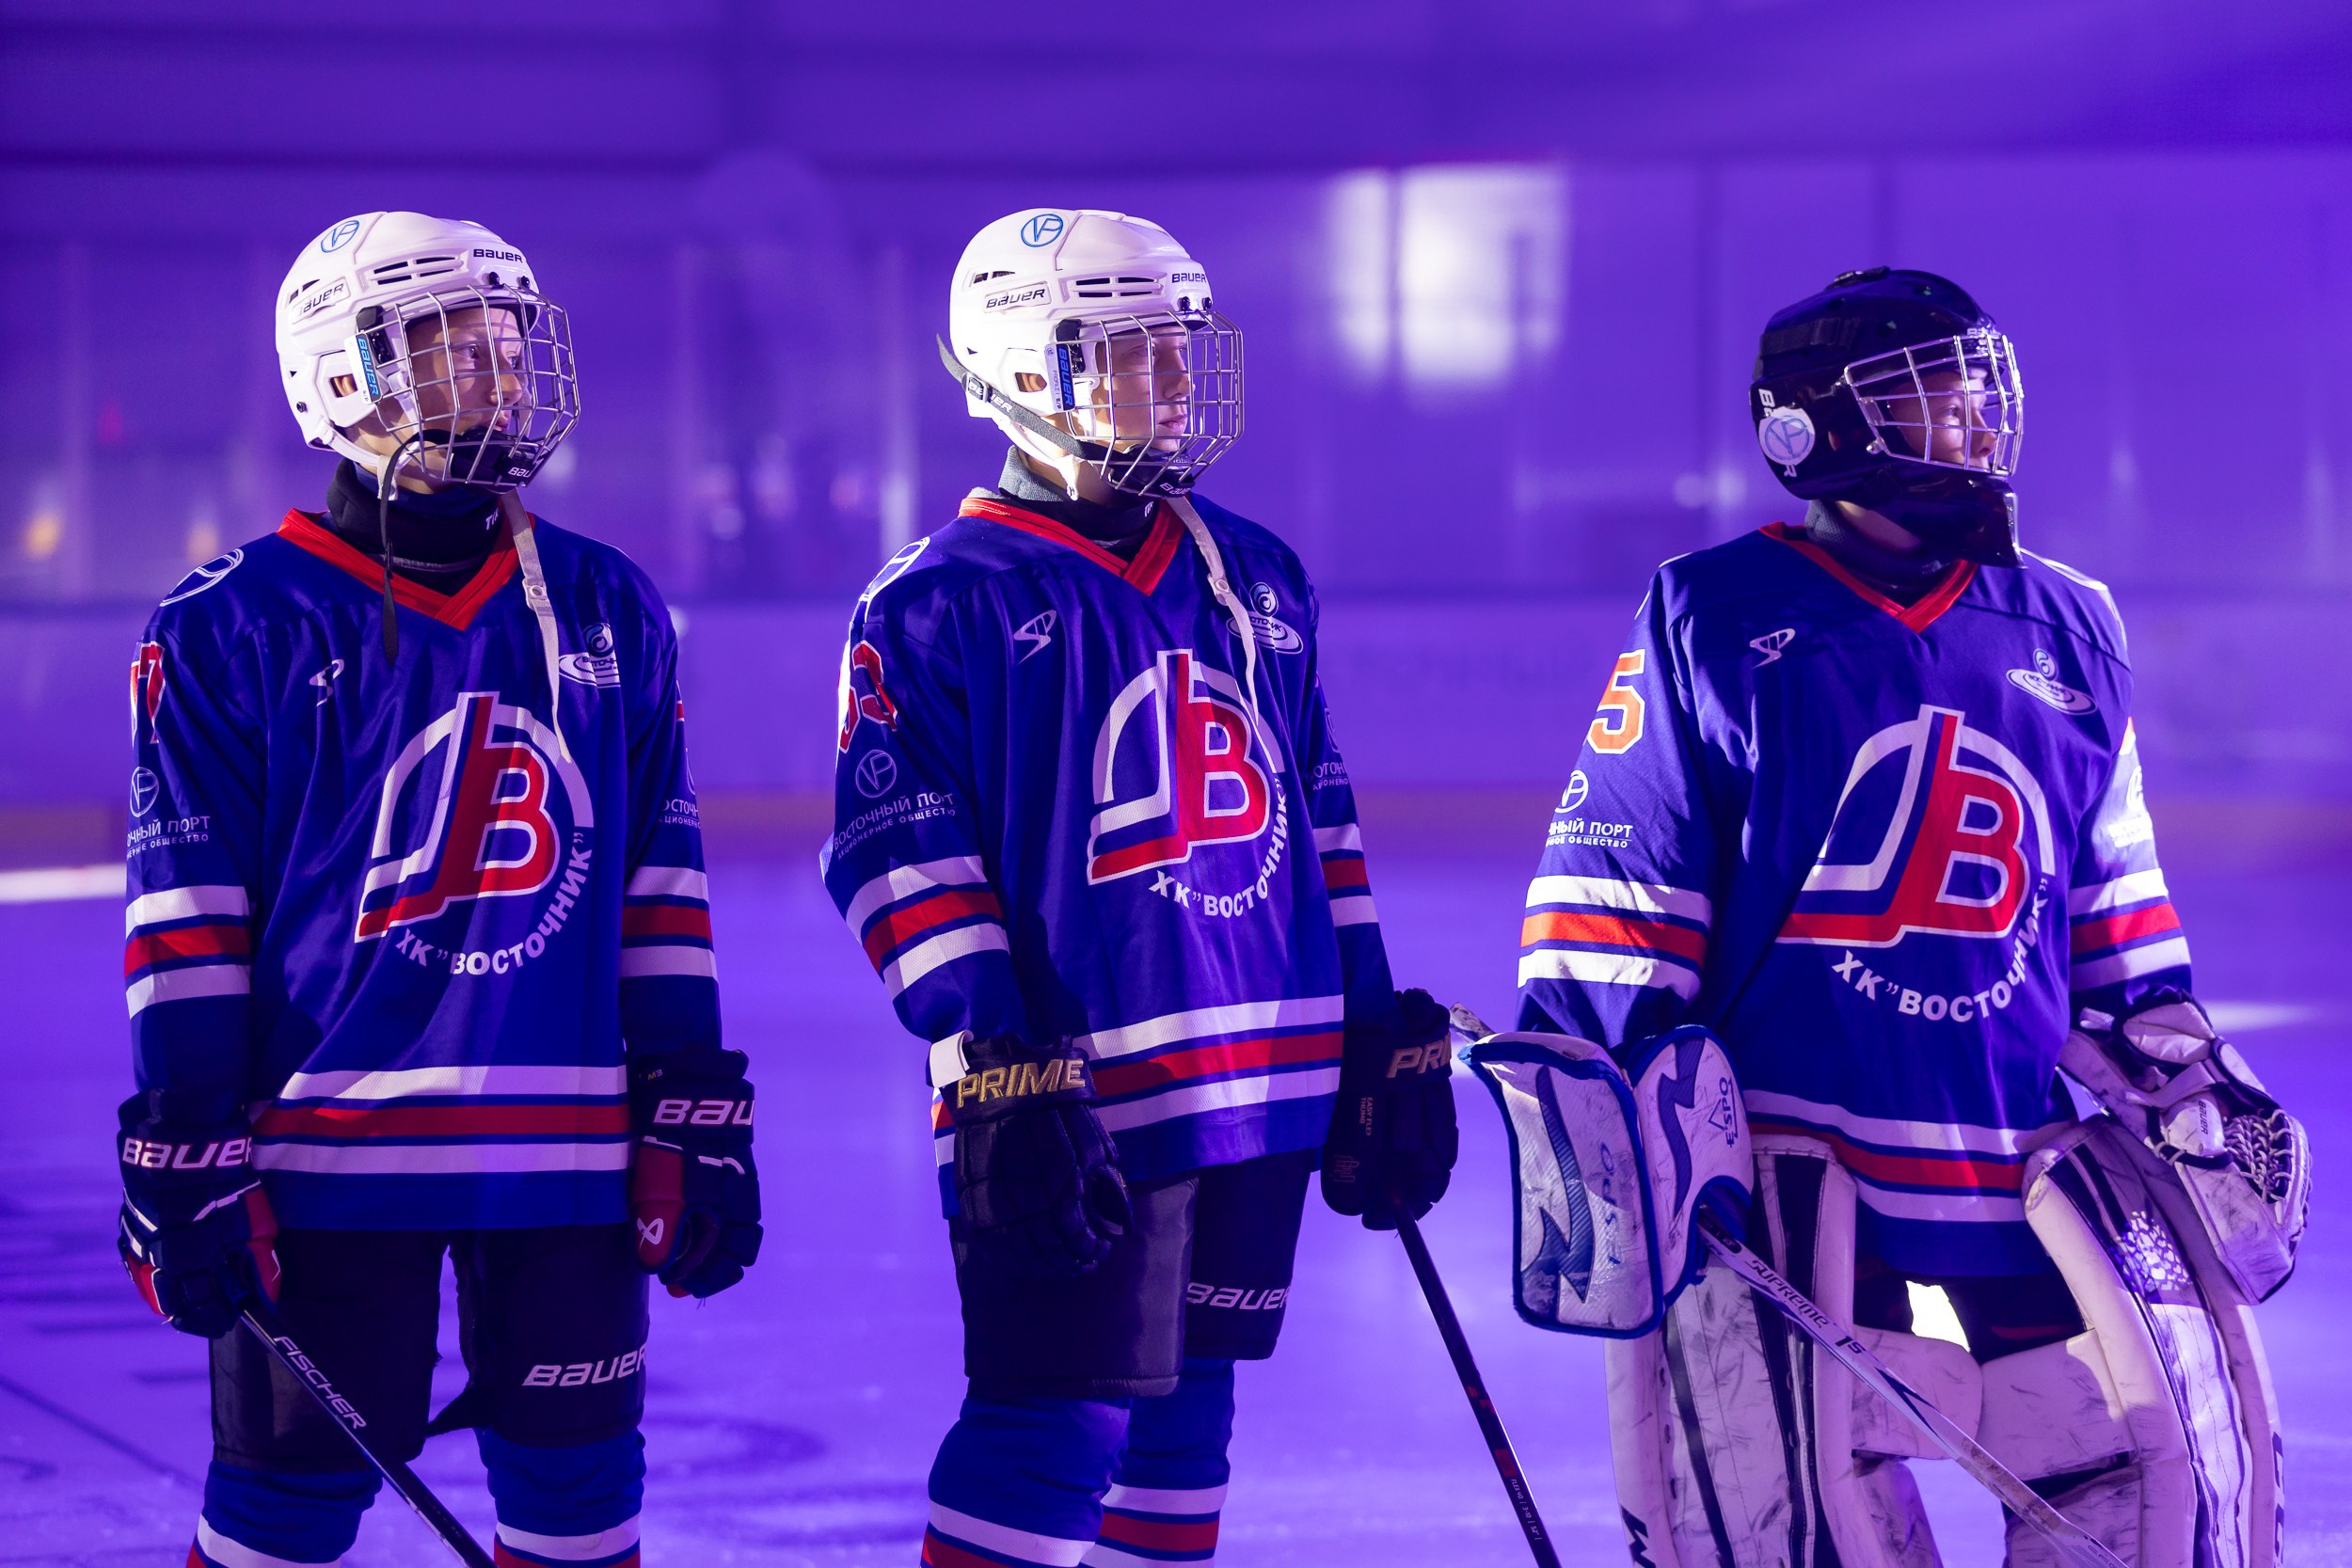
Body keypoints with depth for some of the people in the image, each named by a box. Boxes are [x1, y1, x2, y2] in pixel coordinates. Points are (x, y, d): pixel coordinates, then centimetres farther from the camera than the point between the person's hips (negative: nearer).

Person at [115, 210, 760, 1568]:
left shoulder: (611, 615, 9)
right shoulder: (238, 626, -4)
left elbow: (663, 884, 12)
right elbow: (187, 908, -5)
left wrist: (699, 1115, 8)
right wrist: (185, 1149, -8)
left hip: (572, 1147, 4)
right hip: (329, 1146, -4)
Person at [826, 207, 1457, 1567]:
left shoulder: (1255, 580, 14)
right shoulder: (944, 601, -6)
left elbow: (1321, 827, 20)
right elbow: (902, 857, -11)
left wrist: (1384, 1042, 16)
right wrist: (1000, 1072, -20)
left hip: (1269, 1094, 7)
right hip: (1075, 1103, -7)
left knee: (1185, 1417, 14)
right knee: (1056, 1439, -10)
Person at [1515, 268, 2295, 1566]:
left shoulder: (2070, 633, 12)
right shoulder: (1716, 623, -3)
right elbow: (1610, 884, -3)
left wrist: (2178, 1058, 15)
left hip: (2028, 1178, 5)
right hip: (1775, 1167, -5)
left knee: (2172, 1454, 3)